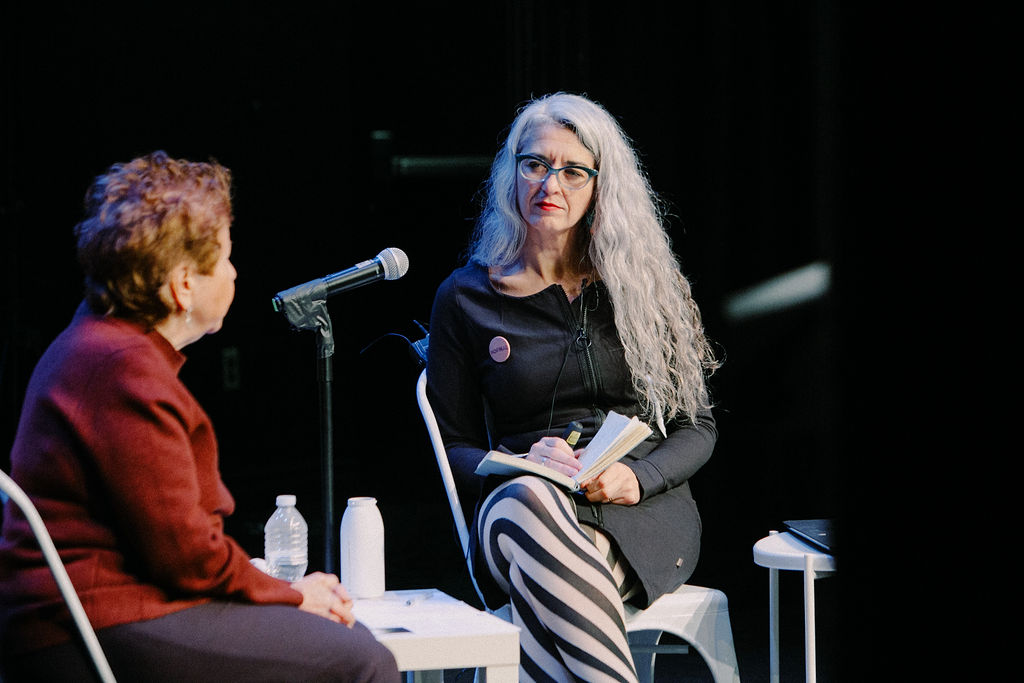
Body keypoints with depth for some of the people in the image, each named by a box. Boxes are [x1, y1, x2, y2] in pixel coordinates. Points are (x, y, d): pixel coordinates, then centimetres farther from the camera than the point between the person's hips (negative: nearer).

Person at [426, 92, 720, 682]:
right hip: (517, 505, 0)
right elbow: (455, 448, 12)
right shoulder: (466, 298, 12)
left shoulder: (643, 284, 13)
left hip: (642, 511, 0)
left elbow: (698, 427, 12)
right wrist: (521, 464, -11)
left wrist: (636, 476, -9)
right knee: (526, 499, -40)